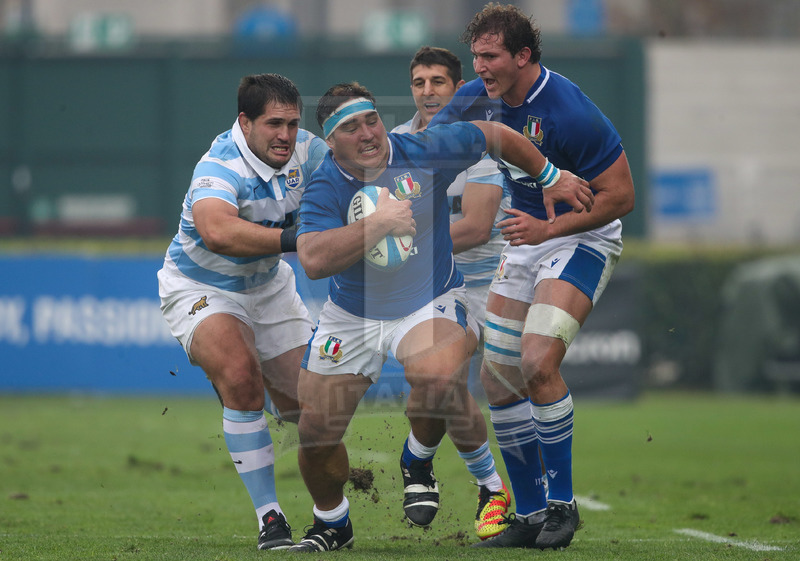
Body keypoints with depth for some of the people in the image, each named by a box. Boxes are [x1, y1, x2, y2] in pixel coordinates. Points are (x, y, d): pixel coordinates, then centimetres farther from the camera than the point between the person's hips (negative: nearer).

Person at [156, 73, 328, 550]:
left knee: (310, 400, 3)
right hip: (202, 290, -6)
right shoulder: (219, 169, -34)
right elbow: (217, 232, -54)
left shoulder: (307, 152, -13)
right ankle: (269, 517, -22)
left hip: (269, 286, 6)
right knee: (241, 377, -30)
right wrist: (291, 238, -59)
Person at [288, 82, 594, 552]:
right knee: (315, 432, -2)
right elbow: (314, 260, -34)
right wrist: (380, 223, -35)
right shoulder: (324, 188, -17)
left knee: (439, 378, -34)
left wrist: (551, 178, 9)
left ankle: (419, 463, -1)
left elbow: (496, 136, 2)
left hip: (431, 302, -1)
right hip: (352, 315, 1)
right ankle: (332, 523, 28)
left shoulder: (424, 153, -14)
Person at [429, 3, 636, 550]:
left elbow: (620, 195, -20)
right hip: (527, 240, 7)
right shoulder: (478, 99, -5)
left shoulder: (570, 112, -25)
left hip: (582, 238, -7)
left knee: (537, 362, -24)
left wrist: (548, 228, -26)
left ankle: (561, 502, -9)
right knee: (497, 376, 3)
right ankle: (530, 514, 13)